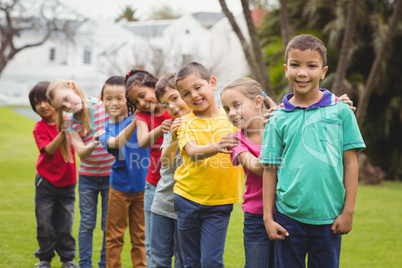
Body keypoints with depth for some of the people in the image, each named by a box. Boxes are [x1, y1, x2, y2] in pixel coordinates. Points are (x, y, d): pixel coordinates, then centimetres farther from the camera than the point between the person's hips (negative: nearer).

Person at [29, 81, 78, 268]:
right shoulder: (39, 128, -7)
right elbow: (49, 150, -19)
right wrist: (63, 132, -33)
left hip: (67, 182, 1)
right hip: (46, 182, -1)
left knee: (66, 224, 7)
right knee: (45, 223, 6)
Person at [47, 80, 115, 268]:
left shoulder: (105, 105, -10)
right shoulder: (72, 124, -4)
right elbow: (81, 152, -13)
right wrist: (92, 146, -33)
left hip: (110, 174, -2)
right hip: (87, 177, 2)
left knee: (108, 224, 4)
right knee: (87, 223, 6)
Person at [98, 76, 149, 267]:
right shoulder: (106, 129, -4)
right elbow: (116, 143, -27)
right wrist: (135, 122, -41)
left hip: (142, 186, 0)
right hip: (120, 187, 1)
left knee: (140, 236, 11)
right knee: (114, 235, 9)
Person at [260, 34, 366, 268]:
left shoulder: (341, 112, 0)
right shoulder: (279, 119, 3)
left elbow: (350, 163, 1)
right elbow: (270, 169, 5)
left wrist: (348, 211, -2)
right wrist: (268, 217, 2)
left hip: (329, 217, -1)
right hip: (288, 216, 1)